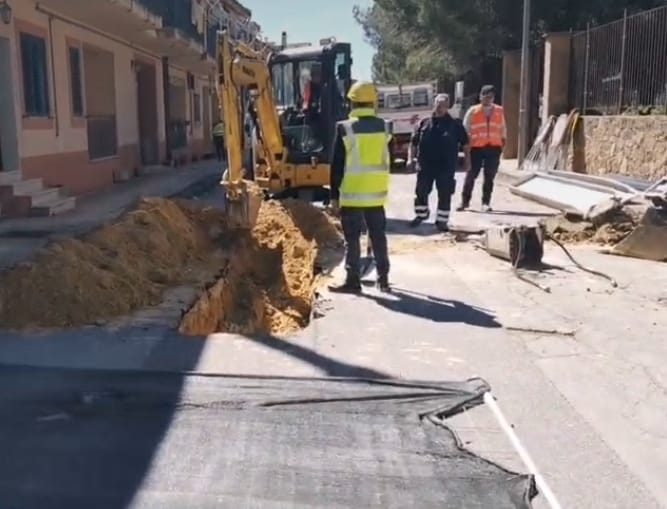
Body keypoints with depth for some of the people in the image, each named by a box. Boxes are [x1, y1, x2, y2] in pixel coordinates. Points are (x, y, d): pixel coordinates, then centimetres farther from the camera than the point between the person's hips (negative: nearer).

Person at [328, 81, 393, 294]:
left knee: (352, 238, 2)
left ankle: (353, 281, 4)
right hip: (377, 192, 4)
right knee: (378, 236, 12)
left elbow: (337, 165, -7)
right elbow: (385, 159, 11)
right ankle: (383, 279, 17)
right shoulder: (383, 126, 3)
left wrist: (334, 194, -1)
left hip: (352, 193, -4)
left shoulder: (345, 128, -9)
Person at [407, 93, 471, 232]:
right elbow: (413, 143, 9)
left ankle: (441, 220, 13)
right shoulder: (424, 123, 6)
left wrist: (467, 159, -1)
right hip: (425, 165, 2)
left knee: (445, 194, 2)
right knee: (421, 192, 9)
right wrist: (410, 158, -1)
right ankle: (420, 215, 29)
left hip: (446, 167, -1)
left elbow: (465, 143, 5)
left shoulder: (455, 124, 2)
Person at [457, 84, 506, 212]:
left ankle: (486, 203, 13)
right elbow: (465, 128, 2)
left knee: (490, 176, 5)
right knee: (471, 174, 1)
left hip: (494, 148, 2)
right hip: (477, 147, -2)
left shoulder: (499, 111, 9)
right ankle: (465, 201, 10)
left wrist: (503, 141, 10)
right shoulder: (473, 111, 1)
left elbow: (503, 128, 15)